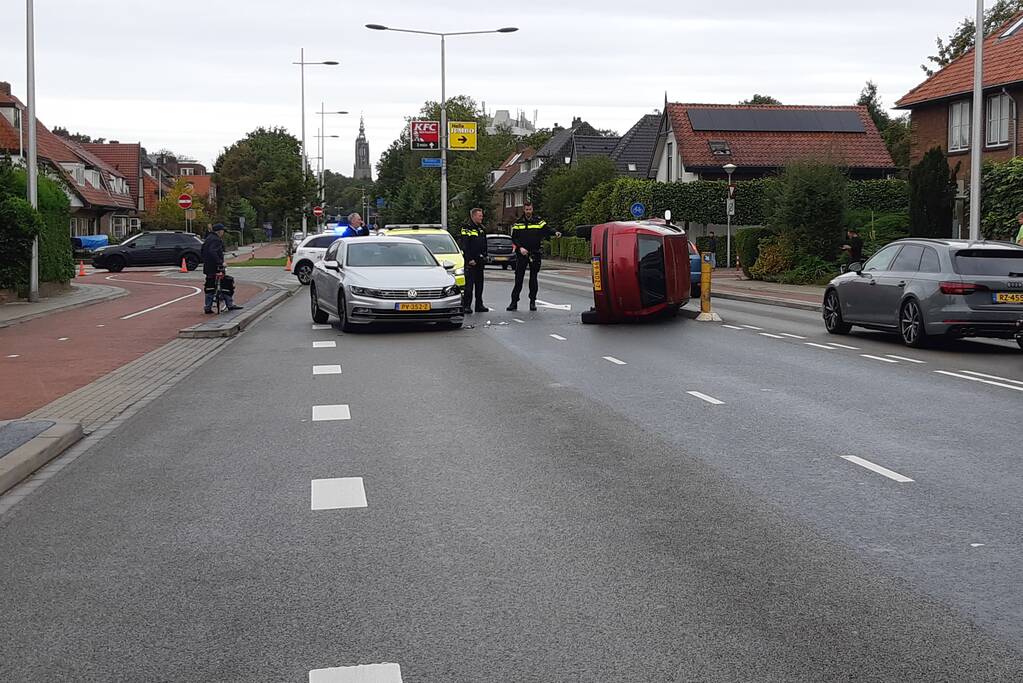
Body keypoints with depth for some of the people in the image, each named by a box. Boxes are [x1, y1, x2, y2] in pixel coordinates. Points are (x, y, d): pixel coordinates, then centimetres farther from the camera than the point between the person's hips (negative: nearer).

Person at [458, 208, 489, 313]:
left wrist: (485, 255, 12)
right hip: (470, 261, -8)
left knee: (479, 284, 10)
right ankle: (466, 305, -6)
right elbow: (465, 246, -14)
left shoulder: (481, 228, 16)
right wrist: (469, 259, -18)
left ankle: (479, 305, 16)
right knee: (469, 284, -9)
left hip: (480, 261, 8)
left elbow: (484, 244, 23)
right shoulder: (466, 228, -8)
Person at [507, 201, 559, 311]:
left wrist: (555, 234, -29)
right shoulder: (518, 223, 7)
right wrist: (520, 248, -13)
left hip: (535, 254, 0)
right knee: (518, 278, -1)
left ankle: (532, 301, 12)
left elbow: (547, 231, -8)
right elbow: (514, 238, 3)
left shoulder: (539, 221, 5)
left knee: (533, 278, 5)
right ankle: (514, 302, 3)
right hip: (521, 254, 0)